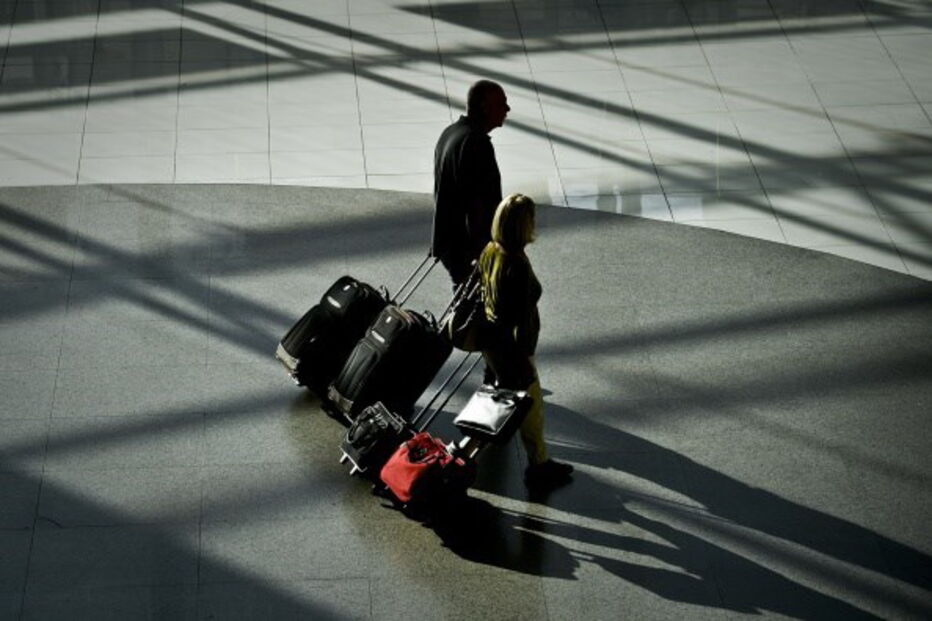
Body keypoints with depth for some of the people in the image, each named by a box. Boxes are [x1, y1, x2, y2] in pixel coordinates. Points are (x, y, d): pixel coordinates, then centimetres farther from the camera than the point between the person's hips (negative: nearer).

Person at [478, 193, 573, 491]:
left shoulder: (489, 251, -7)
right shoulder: (517, 265, -33)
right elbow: (522, 318, -27)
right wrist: (525, 357, -18)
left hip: (489, 335, 9)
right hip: (510, 345, -9)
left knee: (506, 388, 34)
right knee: (531, 406, 8)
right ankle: (538, 466, 21)